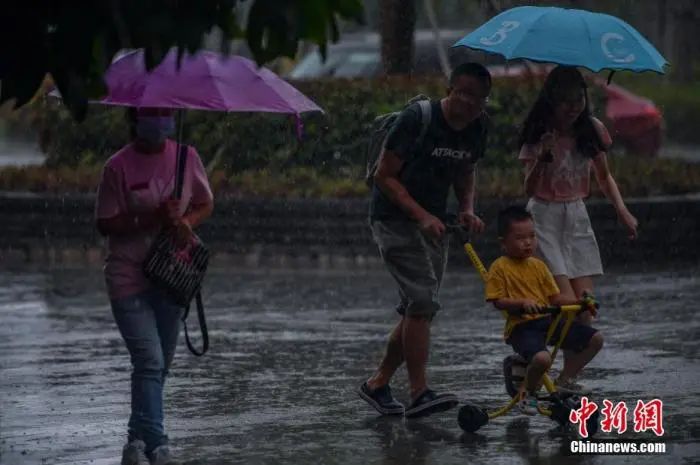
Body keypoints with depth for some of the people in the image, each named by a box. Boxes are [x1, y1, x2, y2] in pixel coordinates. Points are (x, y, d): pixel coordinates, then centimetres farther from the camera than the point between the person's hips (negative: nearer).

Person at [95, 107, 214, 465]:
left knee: (161, 364, 10)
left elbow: (206, 204, 12)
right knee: (150, 362, -15)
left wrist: (186, 221, -10)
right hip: (129, 277, -4)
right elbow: (105, 223, -8)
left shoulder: (186, 157, 2)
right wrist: (150, 218, -21)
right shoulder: (119, 166, -9)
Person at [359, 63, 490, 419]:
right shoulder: (417, 119, -19)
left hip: (433, 223, 8)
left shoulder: (476, 128, 3)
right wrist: (421, 215, -25)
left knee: (419, 310, 6)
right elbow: (385, 176, -16)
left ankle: (378, 384, 19)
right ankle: (419, 394, -20)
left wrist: (467, 209, -1)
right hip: (395, 217, -8)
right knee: (422, 300, -19)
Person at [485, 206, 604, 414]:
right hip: (521, 325, -7)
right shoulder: (500, 268, -4)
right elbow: (498, 301, -9)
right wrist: (521, 303, -26)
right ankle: (528, 392, -3)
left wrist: (579, 302, 1)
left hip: (547, 319, 7)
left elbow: (554, 297, 16)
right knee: (542, 358, -37)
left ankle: (562, 382, 11)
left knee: (595, 339, 0)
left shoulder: (538, 266, 15)